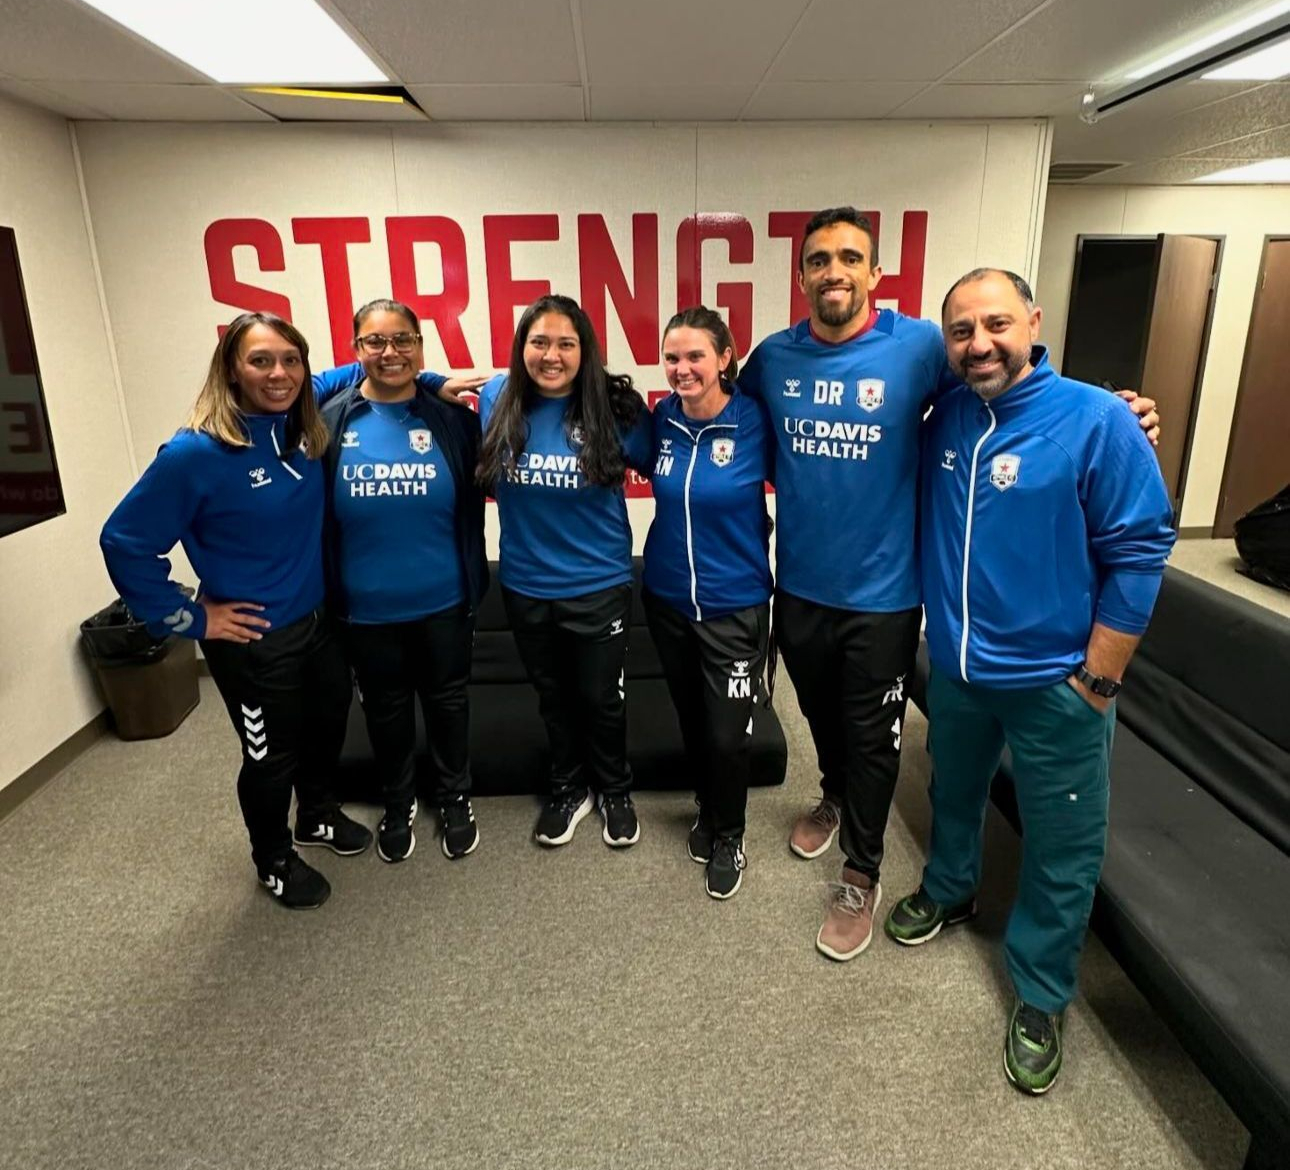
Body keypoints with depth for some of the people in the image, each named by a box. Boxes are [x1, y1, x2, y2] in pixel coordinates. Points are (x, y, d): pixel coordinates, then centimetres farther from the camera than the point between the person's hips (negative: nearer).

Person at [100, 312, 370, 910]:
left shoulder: (306, 428, -6)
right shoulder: (197, 452, -22)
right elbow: (124, 542, -16)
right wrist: (191, 619, -14)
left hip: (318, 619, 6)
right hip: (253, 639, -6)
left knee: (328, 724, 24)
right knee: (272, 755, 12)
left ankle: (318, 816, 52)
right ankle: (274, 860, 39)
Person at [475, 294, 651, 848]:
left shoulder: (616, 408, -15)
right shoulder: (496, 400, -7)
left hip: (599, 584, -2)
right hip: (524, 585, 3)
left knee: (601, 697, 15)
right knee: (552, 695, 20)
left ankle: (616, 792, 41)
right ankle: (569, 790, 44)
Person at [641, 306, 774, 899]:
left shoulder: (756, 423, -15)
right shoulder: (662, 418, -4)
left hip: (735, 605, -4)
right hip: (667, 599, 4)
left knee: (727, 734, 4)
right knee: (691, 720, 19)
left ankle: (729, 835, 32)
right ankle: (707, 810, 44)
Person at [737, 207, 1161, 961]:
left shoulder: (920, 347, -14)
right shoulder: (772, 358, -3)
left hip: (881, 590, -3)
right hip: (799, 583, 4)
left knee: (872, 736, 12)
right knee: (821, 713, 25)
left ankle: (862, 876, 33)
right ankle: (835, 797, 55)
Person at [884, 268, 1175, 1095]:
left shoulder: (1096, 421, -17)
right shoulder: (945, 418, -2)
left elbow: (1139, 554, -15)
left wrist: (1098, 682, -14)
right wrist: (939, 634, 6)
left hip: (1054, 681, -4)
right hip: (954, 667, 5)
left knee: (1062, 851, 10)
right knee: (954, 794, 25)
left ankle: (1041, 1000, 31)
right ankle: (949, 893, 52)